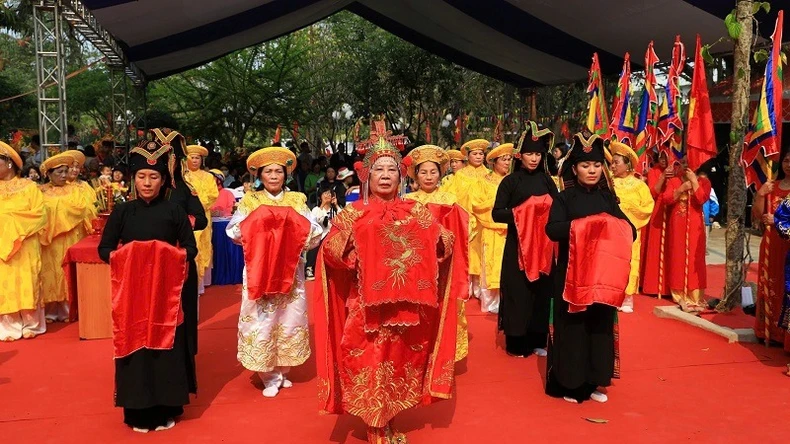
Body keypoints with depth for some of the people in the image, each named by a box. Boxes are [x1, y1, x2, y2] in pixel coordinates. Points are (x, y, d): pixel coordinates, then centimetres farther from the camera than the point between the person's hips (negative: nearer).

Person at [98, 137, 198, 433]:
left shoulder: (174, 211, 0)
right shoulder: (122, 211, 3)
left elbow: (191, 248, 2)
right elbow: (104, 249, 4)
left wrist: (172, 257, -18)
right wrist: (123, 257, -16)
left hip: (167, 291, -1)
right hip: (132, 290, 1)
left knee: (167, 346, 4)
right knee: (135, 345, 4)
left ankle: (166, 409, 18)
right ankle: (138, 411, 17)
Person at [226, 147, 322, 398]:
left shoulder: (297, 200, 7)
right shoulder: (250, 201, 6)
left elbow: (314, 234, -3)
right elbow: (234, 232, -4)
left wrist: (290, 223, -17)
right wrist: (259, 220, -16)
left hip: (290, 271, 1)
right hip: (259, 270, -1)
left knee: (289, 320, 6)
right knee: (262, 321, -1)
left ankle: (282, 371, 24)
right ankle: (270, 376, 13)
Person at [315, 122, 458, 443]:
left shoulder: (415, 211, 6)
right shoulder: (354, 213, -2)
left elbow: (440, 247, 2)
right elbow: (331, 252, -11)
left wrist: (441, 239, -13)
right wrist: (340, 239, -25)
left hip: (405, 305, 3)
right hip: (367, 306, -3)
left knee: (400, 360, 12)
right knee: (370, 363, 3)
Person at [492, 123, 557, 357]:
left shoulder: (546, 180, 8)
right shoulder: (510, 181, -2)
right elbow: (496, 214, -8)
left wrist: (547, 210, -12)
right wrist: (522, 211, -20)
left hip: (543, 244, 3)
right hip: (518, 245, -3)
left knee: (542, 290, 7)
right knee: (518, 292, -1)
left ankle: (537, 340, 20)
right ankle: (517, 343, 11)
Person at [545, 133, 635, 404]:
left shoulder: (608, 198, 10)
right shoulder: (564, 198, -2)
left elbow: (628, 229, 5)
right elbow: (552, 230, -16)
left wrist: (614, 228, -16)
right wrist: (582, 225, -24)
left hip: (603, 273, 4)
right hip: (573, 273, -4)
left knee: (600, 325, 8)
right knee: (572, 327, 0)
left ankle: (593, 381, 21)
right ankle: (569, 383, 11)